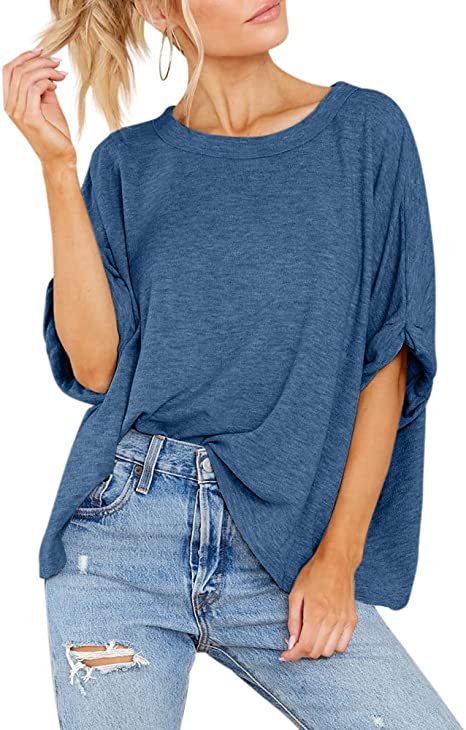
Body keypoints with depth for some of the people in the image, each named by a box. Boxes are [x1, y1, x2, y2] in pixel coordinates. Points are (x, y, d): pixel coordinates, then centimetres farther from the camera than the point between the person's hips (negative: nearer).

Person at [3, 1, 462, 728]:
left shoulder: (366, 130, 1)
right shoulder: (130, 163, 5)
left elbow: (388, 361, 0)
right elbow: (95, 366, -5)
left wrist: (339, 555, -6)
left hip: (285, 547, 0)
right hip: (123, 536, 1)